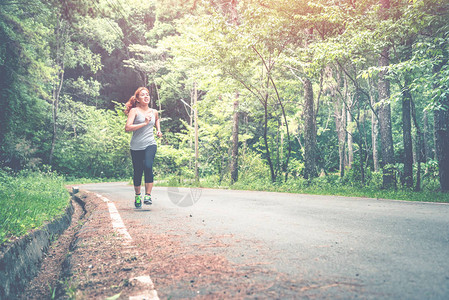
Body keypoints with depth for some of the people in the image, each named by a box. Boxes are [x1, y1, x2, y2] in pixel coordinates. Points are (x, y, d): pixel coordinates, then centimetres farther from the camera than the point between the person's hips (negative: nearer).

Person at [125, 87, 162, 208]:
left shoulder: (154, 112, 11)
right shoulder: (134, 111, -2)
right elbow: (127, 128, -15)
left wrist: (158, 130, 19)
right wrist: (144, 123, -17)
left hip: (150, 144, 2)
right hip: (136, 146, -2)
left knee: (148, 166, -22)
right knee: (137, 171, 5)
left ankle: (148, 195, -16)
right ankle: (137, 196, 27)